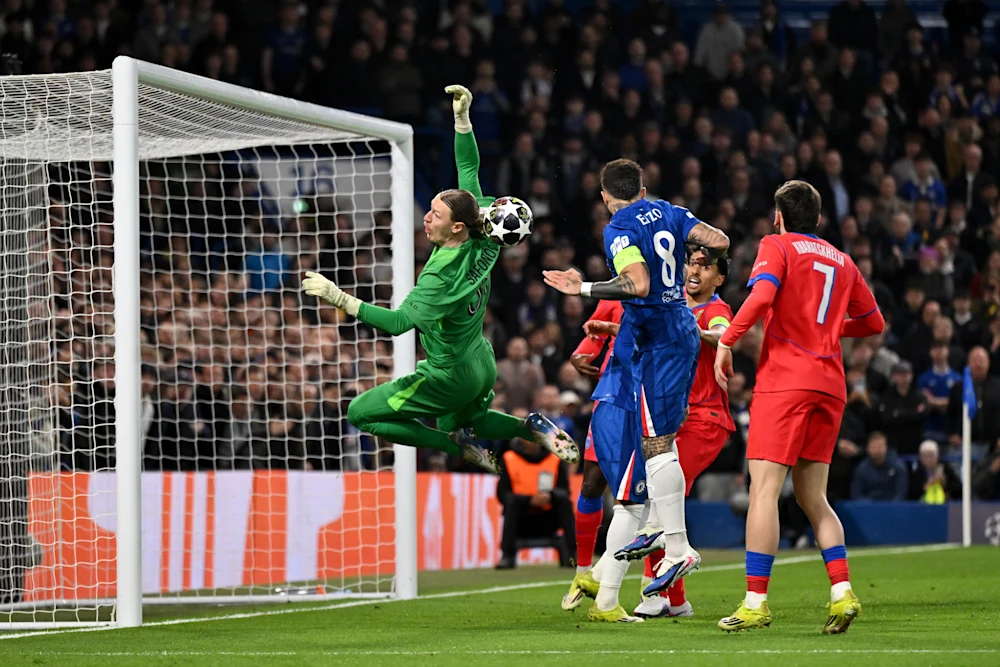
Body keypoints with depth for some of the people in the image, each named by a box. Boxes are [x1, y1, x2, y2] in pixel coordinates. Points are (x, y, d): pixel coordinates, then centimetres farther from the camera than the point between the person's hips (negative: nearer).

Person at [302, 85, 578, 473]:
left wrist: (341, 299, -45)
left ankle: (458, 444, -2)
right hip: (482, 365, 8)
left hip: (451, 378, -8)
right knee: (456, 422, 36)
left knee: (360, 414, 2)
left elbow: (399, 322, -40)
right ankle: (531, 427, 12)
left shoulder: (442, 277, -32)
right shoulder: (481, 245, -10)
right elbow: (469, 170, -2)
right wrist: (462, 119, -6)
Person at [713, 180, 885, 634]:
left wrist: (726, 341, -11)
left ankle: (756, 601, -15)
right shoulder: (842, 262, 19)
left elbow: (761, 295, -16)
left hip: (784, 380, -6)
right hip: (830, 384, 6)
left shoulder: (777, 247, 3)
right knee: (813, 497, 12)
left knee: (764, 489, -9)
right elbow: (873, 323, 27)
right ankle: (842, 592, -3)